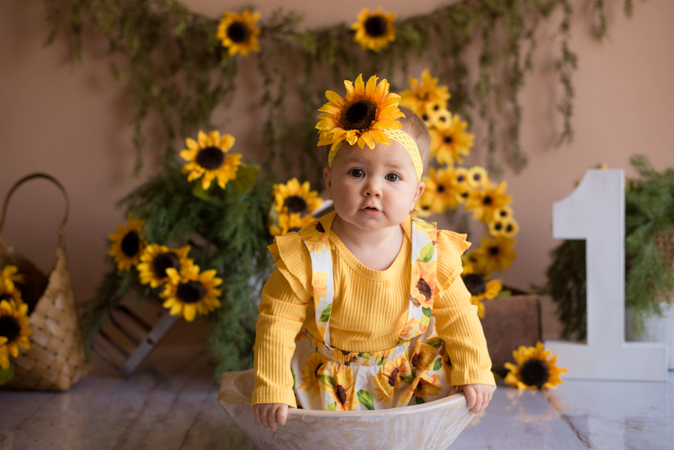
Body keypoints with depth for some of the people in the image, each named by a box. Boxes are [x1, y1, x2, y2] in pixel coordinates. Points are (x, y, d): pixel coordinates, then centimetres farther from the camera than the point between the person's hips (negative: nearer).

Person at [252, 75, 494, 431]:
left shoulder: (430, 252, -18)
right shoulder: (307, 257, -25)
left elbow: (457, 315, -4)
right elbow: (278, 321, -17)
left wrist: (475, 372, -6)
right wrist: (271, 389, -20)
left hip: (407, 370, 2)